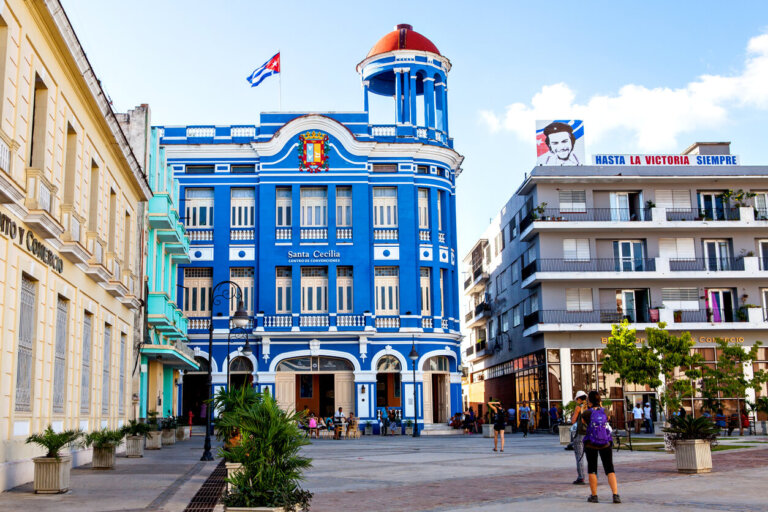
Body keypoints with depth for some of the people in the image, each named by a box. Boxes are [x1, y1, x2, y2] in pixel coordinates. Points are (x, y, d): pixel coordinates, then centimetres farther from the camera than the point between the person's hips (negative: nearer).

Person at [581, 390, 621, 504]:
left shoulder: (587, 413, -13)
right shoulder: (604, 412, -3)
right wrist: (600, 407, 24)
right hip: (605, 444, 2)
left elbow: (583, 421, 7)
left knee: (592, 470, 11)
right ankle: (616, 495, -7)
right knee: (610, 470, 5)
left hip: (591, 444, -2)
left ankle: (594, 496, 13)